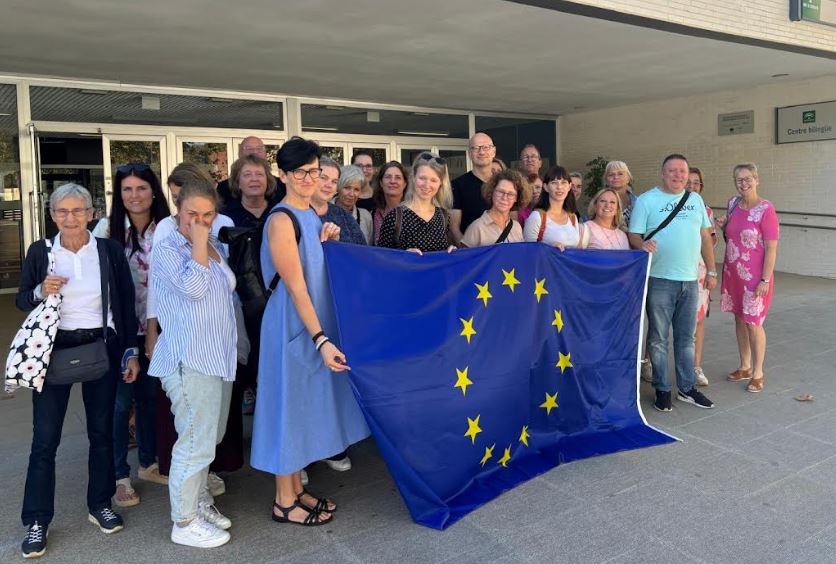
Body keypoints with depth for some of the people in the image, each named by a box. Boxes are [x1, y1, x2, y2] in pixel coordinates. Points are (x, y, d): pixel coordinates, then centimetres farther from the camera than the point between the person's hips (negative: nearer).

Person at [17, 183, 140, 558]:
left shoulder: (110, 251, -1)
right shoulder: (39, 252, -1)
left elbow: (126, 304, 2)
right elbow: (21, 300, 6)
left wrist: (131, 352, 0)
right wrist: (41, 292, -17)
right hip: (54, 350, 0)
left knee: (102, 431, 11)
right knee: (45, 438, 2)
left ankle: (100, 505, 29)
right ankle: (36, 521, 15)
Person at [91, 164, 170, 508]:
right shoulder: (107, 228, -7)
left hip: (154, 327, 3)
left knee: (150, 396, 14)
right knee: (120, 401, 2)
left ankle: (149, 463, 31)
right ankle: (120, 476, 17)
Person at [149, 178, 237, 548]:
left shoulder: (214, 249, 15)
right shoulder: (167, 249, -8)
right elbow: (194, 288, -24)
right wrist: (198, 241, -17)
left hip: (218, 358, 8)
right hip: (190, 360, -8)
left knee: (208, 439, 18)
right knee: (196, 442, -3)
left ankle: (199, 501, 33)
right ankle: (184, 522, 11)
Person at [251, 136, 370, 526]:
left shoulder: (312, 215, 10)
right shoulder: (282, 220, -16)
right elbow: (295, 287, -21)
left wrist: (331, 242, -1)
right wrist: (322, 339, -25)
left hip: (315, 324, 9)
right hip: (294, 328, -9)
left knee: (307, 404, 15)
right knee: (290, 405, 2)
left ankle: (296, 490, 29)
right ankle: (284, 501, 18)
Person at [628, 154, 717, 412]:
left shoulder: (695, 200, 13)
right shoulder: (646, 200, -2)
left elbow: (705, 236, 15)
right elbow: (633, 235, -6)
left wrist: (711, 271, 12)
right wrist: (642, 244, -29)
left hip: (690, 280, 5)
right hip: (659, 280, -4)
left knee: (686, 338, 12)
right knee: (658, 338, 3)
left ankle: (687, 388, 23)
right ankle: (662, 390, 14)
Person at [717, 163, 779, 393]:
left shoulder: (766, 209, -14)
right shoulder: (733, 204, 5)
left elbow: (771, 248, -14)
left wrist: (765, 280, -17)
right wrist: (722, 226, -3)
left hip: (754, 276, -6)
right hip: (733, 272, 6)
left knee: (753, 323, 0)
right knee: (739, 318, 14)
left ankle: (758, 373, 14)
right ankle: (744, 367, 28)